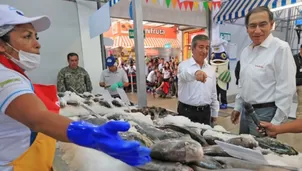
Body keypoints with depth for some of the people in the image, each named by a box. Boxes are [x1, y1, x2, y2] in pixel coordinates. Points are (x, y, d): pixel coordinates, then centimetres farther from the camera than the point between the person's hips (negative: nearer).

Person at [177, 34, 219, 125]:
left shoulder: (211, 69, 8)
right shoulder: (184, 65, -9)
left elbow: (213, 93, 14)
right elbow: (185, 75, -34)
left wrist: (214, 113, 14)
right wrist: (195, 72, -56)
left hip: (205, 112, 5)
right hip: (187, 111, -4)